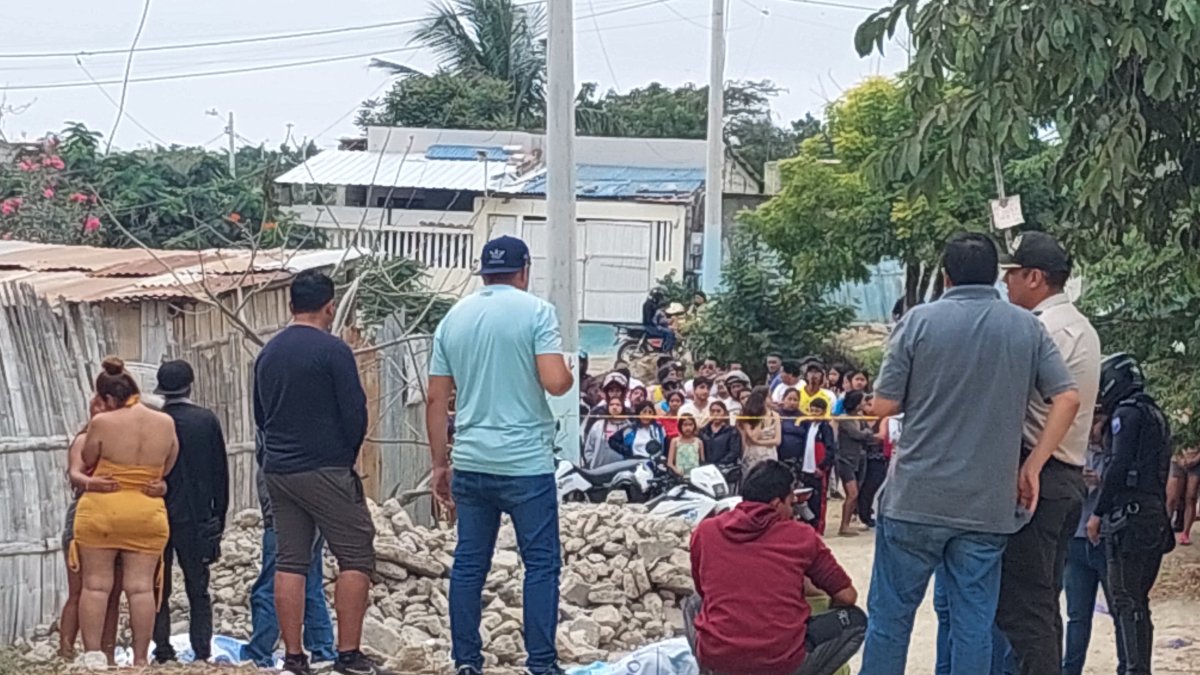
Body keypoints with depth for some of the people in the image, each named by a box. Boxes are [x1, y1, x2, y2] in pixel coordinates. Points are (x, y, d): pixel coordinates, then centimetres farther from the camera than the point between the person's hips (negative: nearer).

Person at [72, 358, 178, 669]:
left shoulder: (101, 423, -10)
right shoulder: (166, 423, 1)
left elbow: (87, 462, 4)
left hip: (100, 510, -2)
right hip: (148, 514, 2)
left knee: (96, 584, 5)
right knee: (141, 586, 2)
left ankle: (92, 654, 1)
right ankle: (140, 659, 2)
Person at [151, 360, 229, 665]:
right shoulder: (207, 420, -2)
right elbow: (220, 472, 2)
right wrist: (219, 516, 11)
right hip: (195, 517, 1)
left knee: (158, 590, 7)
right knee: (198, 591, 6)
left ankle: (163, 651, 3)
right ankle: (202, 653, 1)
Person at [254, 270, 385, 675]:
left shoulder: (267, 353, 11)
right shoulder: (333, 351, -10)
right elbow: (355, 413, -10)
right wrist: (347, 457, 6)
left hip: (277, 471, 7)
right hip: (325, 471, -7)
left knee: (289, 562, 7)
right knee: (356, 557, -1)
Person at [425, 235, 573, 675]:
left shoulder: (453, 318, 10)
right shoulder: (536, 311, -5)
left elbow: (436, 399, 10)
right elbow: (555, 383, -15)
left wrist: (439, 463, 16)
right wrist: (570, 377, 8)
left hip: (470, 462, 5)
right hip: (526, 462, -5)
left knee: (469, 563, 10)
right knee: (541, 562, 2)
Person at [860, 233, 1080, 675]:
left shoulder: (919, 320, -4)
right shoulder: (1027, 327, 4)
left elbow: (884, 405, -4)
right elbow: (1068, 398, -1)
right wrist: (1032, 466, 3)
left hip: (916, 498, -2)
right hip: (991, 503, 2)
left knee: (890, 614, 8)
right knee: (974, 622, 7)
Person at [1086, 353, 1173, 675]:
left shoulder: (1126, 414, -7)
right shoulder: (1157, 416, 21)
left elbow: (1119, 467, -15)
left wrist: (1098, 513, -10)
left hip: (1129, 515, -9)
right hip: (1156, 515, 9)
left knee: (1125, 600, -9)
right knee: (1137, 600, 12)